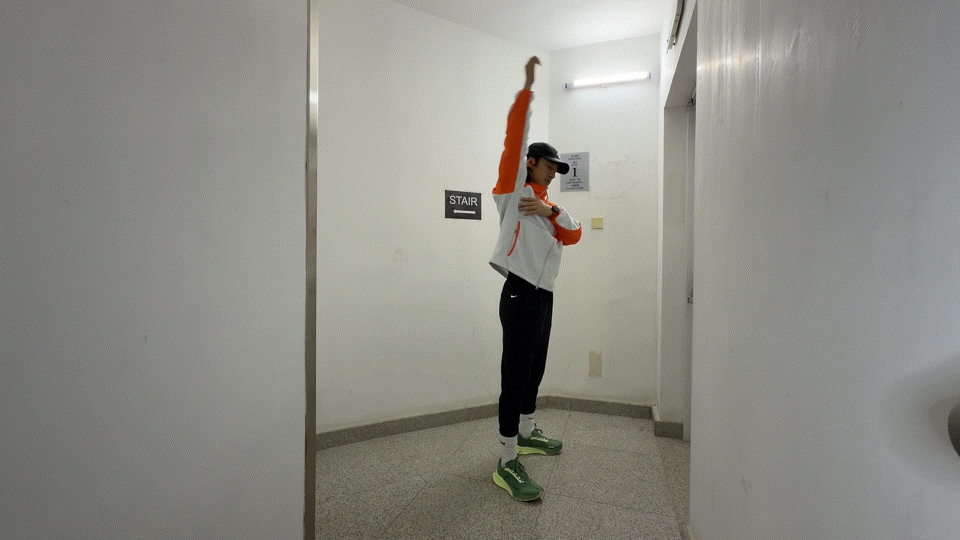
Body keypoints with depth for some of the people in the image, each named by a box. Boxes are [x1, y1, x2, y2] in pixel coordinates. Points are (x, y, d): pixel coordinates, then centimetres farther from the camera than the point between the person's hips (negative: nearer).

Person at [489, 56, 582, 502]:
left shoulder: (549, 204, 22)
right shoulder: (514, 189, 2)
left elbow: (573, 235, 10)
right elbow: (515, 135, -7)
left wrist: (551, 210, -5)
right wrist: (528, 86, -6)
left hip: (544, 296, 8)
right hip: (520, 294, -8)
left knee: (534, 371, 17)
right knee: (516, 375, -8)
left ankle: (527, 435, 33)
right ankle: (506, 464, 0)